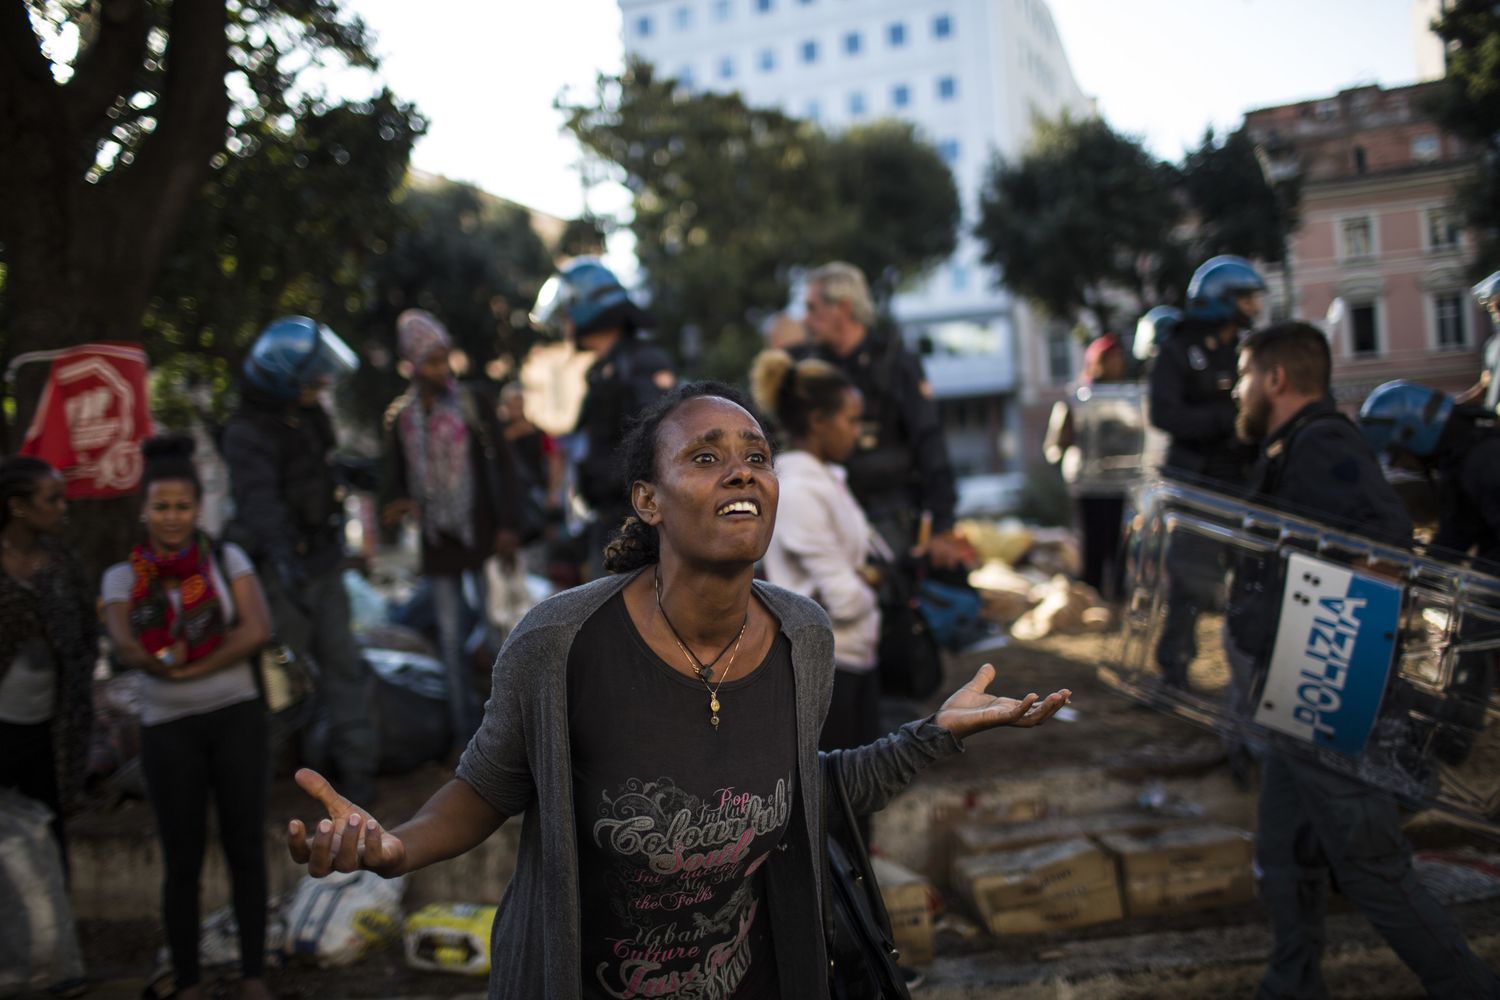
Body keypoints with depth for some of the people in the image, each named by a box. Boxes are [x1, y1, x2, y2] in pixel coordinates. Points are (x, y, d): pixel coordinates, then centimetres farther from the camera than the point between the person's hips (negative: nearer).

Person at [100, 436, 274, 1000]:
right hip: (168, 727, 0)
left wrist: (189, 667, -15)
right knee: (182, 860, 6)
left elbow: (257, 629, -9)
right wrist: (161, 661, -28)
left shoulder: (227, 558, 4)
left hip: (237, 716, 0)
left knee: (246, 848, 4)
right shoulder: (123, 577, 4)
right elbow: (123, 646, -11)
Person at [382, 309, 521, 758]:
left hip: (483, 535, -3)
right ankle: (465, 730, 16)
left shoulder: (475, 403, -1)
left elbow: (502, 464, -2)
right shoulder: (399, 417, 6)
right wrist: (397, 502, -12)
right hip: (437, 541, 3)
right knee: (451, 638, 8)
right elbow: (395, 474, 11)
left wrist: (507, 523, -8)